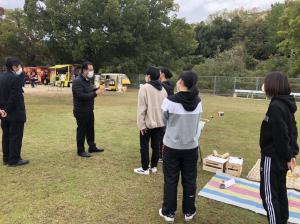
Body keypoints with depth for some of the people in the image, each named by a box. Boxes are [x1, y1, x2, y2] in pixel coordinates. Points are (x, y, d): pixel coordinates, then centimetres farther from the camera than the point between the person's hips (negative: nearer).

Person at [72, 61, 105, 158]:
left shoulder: (88, 80, 11)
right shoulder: (77, 81, -18)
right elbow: (81, 96, -27)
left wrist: (97, 89, -5)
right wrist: (95, 93, -26)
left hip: (89, 110, 9)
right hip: (81, 111, -9)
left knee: (90, 129, 18)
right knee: (82, 131, 2)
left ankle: (92, 147, 32)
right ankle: (80, 151, 16)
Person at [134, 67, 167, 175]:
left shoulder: (145, 88, -13)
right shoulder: (163, 89, 7)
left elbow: (142, 108, -15)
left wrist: (141, 124, -12)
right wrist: (162, 120, 15)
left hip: (148, 122, -6)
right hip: (160, 122, 6)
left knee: (144, 146, 7)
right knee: (156, 145, 14)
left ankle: (145, 169, 14)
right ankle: (154, 166, 24)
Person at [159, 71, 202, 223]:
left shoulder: (170, 101, -17)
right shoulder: (198, 102, -5)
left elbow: (165, 121, -1)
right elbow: (197, 124, 3)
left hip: (172, 146, -3)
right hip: (191, 147, 3)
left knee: (170, 180, 12)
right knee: (189, 180, 16)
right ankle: (189, 212, 32)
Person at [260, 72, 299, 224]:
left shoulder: (276, 106, -24)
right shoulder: (287, 104, 6)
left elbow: (281, 135, -24)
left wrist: (287, 156, -13)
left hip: (273, 157, -10)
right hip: (281, 157, 10)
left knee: (268, 193, 4)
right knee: (280, 189, 23)